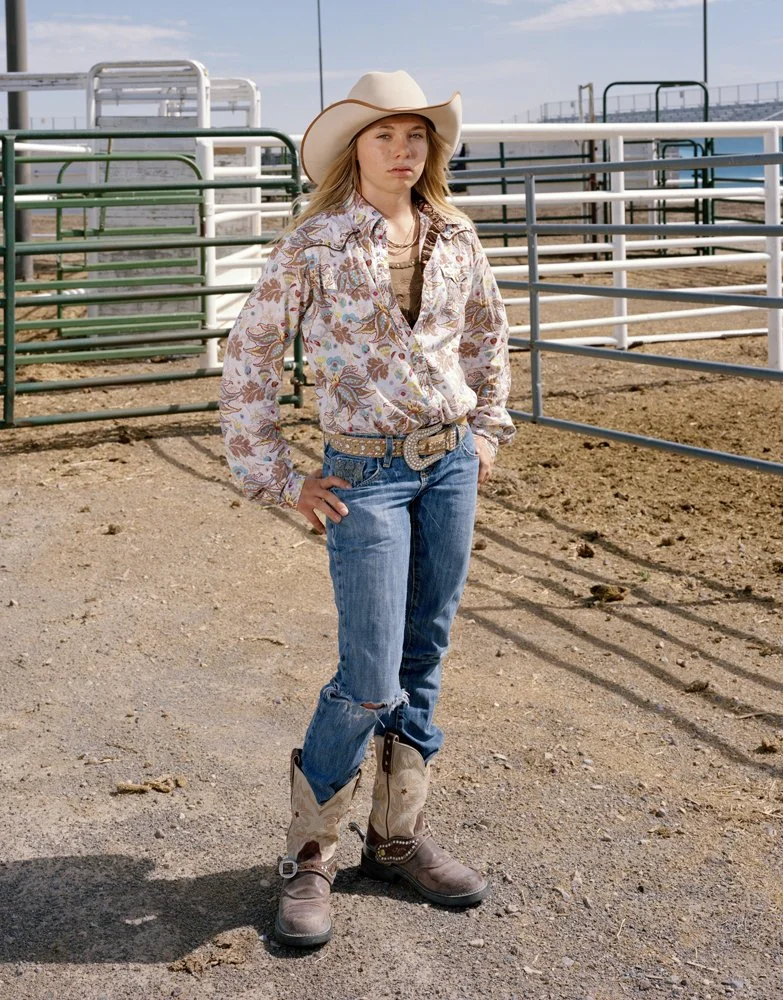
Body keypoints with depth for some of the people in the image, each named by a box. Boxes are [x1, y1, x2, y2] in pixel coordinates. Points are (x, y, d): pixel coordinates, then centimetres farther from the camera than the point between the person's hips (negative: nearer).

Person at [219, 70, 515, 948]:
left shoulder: (454, 238, 5)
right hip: (366, 475, -5)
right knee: (370, 681, -6)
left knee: (423, 662, 11)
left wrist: (487, 429, 16)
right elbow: (248, 358, -7)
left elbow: (486, 332, 23)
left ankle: (398, 837, 26)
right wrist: (277, 479, -7)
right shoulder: (315, 243, -10)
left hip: (452, 464, 5)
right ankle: (307, 855, 13)